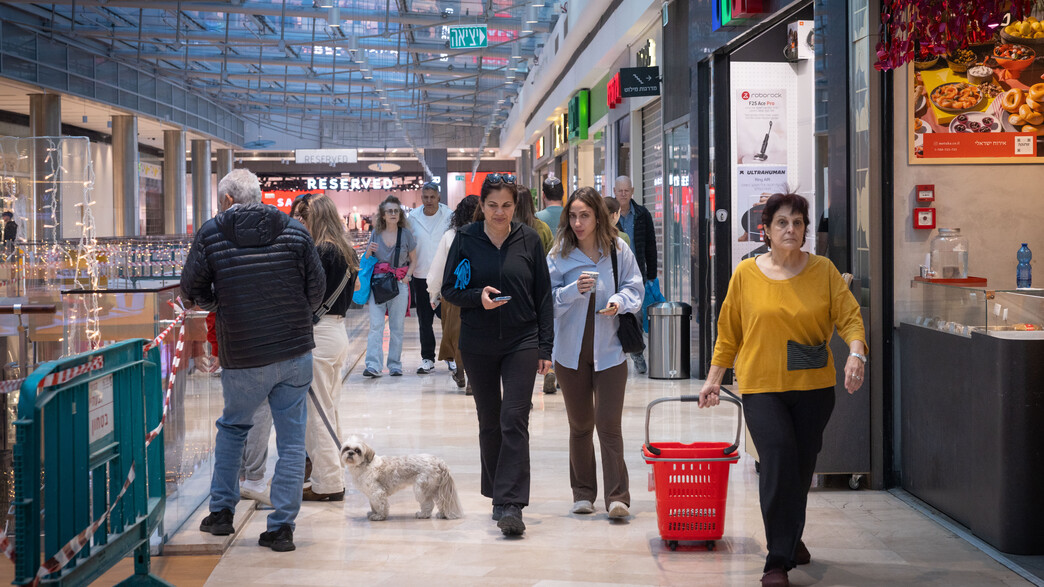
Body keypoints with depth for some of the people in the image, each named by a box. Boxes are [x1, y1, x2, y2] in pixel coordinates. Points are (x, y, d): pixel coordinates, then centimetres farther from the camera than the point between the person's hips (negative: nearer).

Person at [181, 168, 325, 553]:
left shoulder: (211, 234, -4)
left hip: (243, 360, -1)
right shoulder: (294, 230, 1)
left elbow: (192, 290, -1)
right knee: (291, 440, 7)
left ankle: (222, 510, 26)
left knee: (232, 427, 23)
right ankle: (282, 526, 6)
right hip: (296, 352, 1)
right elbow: (317, 287, 3)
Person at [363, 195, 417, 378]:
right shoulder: (376, 234, 8)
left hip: (399, 283, -1)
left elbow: (413, 260, 10)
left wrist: (407, 277, -5)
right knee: (376, 325, -8)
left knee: (397, 326, 3)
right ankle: (373, 366, -14)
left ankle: (395, 365, 9)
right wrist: (369, 251, -4)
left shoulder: (406, 234, 4)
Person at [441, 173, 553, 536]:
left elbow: (543, 297, 4)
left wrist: (546, 347, 1)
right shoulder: (466, 239, 1)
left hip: (522, 343, -1)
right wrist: (478, 297, -17)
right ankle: (498, 495, 27)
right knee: (489, 422, 11)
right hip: (478, 345, 2)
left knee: (514, 419, -12)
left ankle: (510, 505, -15)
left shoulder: (529, 240, 1)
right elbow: (448, 289, 4)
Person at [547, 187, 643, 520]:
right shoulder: (559, 254, -1)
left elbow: (635, 289, 6)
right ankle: (583, 492, 24)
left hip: (609, 351, -1)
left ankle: (618, 496, -6)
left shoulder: (618, 250, -2)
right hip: (571, 351, 1)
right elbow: (549, 299, -4)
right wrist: (575, 290, -21)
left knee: (609, 423, -8)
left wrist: (619, 301, -14)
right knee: (580, 424, 12)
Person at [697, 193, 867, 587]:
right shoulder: (746, 274, 2)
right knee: (779, 456, -19)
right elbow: (728, 331, 8)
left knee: (801, 466, 11)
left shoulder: (823, 271, 3)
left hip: (813, 386, 2)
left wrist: (856, 352, -21)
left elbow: (849, 315, -2)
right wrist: (714, 378, 9)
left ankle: (790, 537, 39)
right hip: (761, 385, -2)